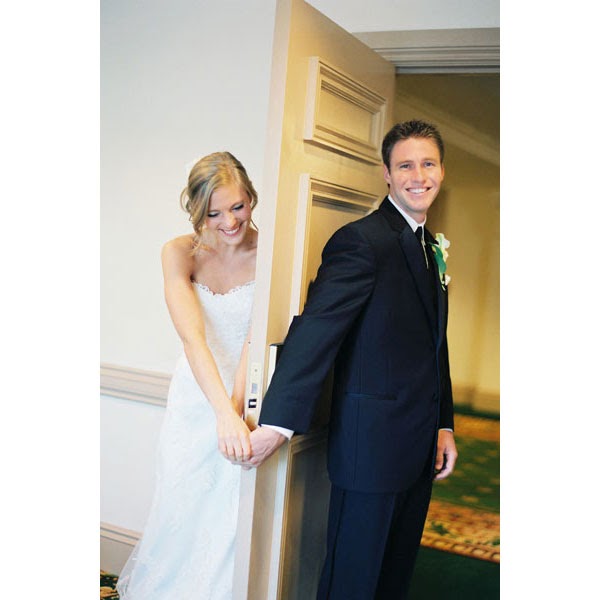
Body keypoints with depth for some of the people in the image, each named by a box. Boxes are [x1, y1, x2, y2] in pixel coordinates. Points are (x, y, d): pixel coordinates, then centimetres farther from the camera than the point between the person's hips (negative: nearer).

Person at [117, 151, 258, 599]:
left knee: (232, 517, 6)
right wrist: (223, 411, -38)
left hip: (249, 396, -1)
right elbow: (192, 338, -24)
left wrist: (239, 405, -33)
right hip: (196, 399, 2)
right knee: (182, 508, 12)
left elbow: (258, 337, -19)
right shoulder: (181, 253, -11)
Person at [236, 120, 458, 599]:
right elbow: (315, 332, -23)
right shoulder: (361, 241, -14)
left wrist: (444, 425, 14)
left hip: (420, 446, 8)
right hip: (371, 445, -8)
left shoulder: (432, 248, 14)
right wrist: (278, 422, -29)